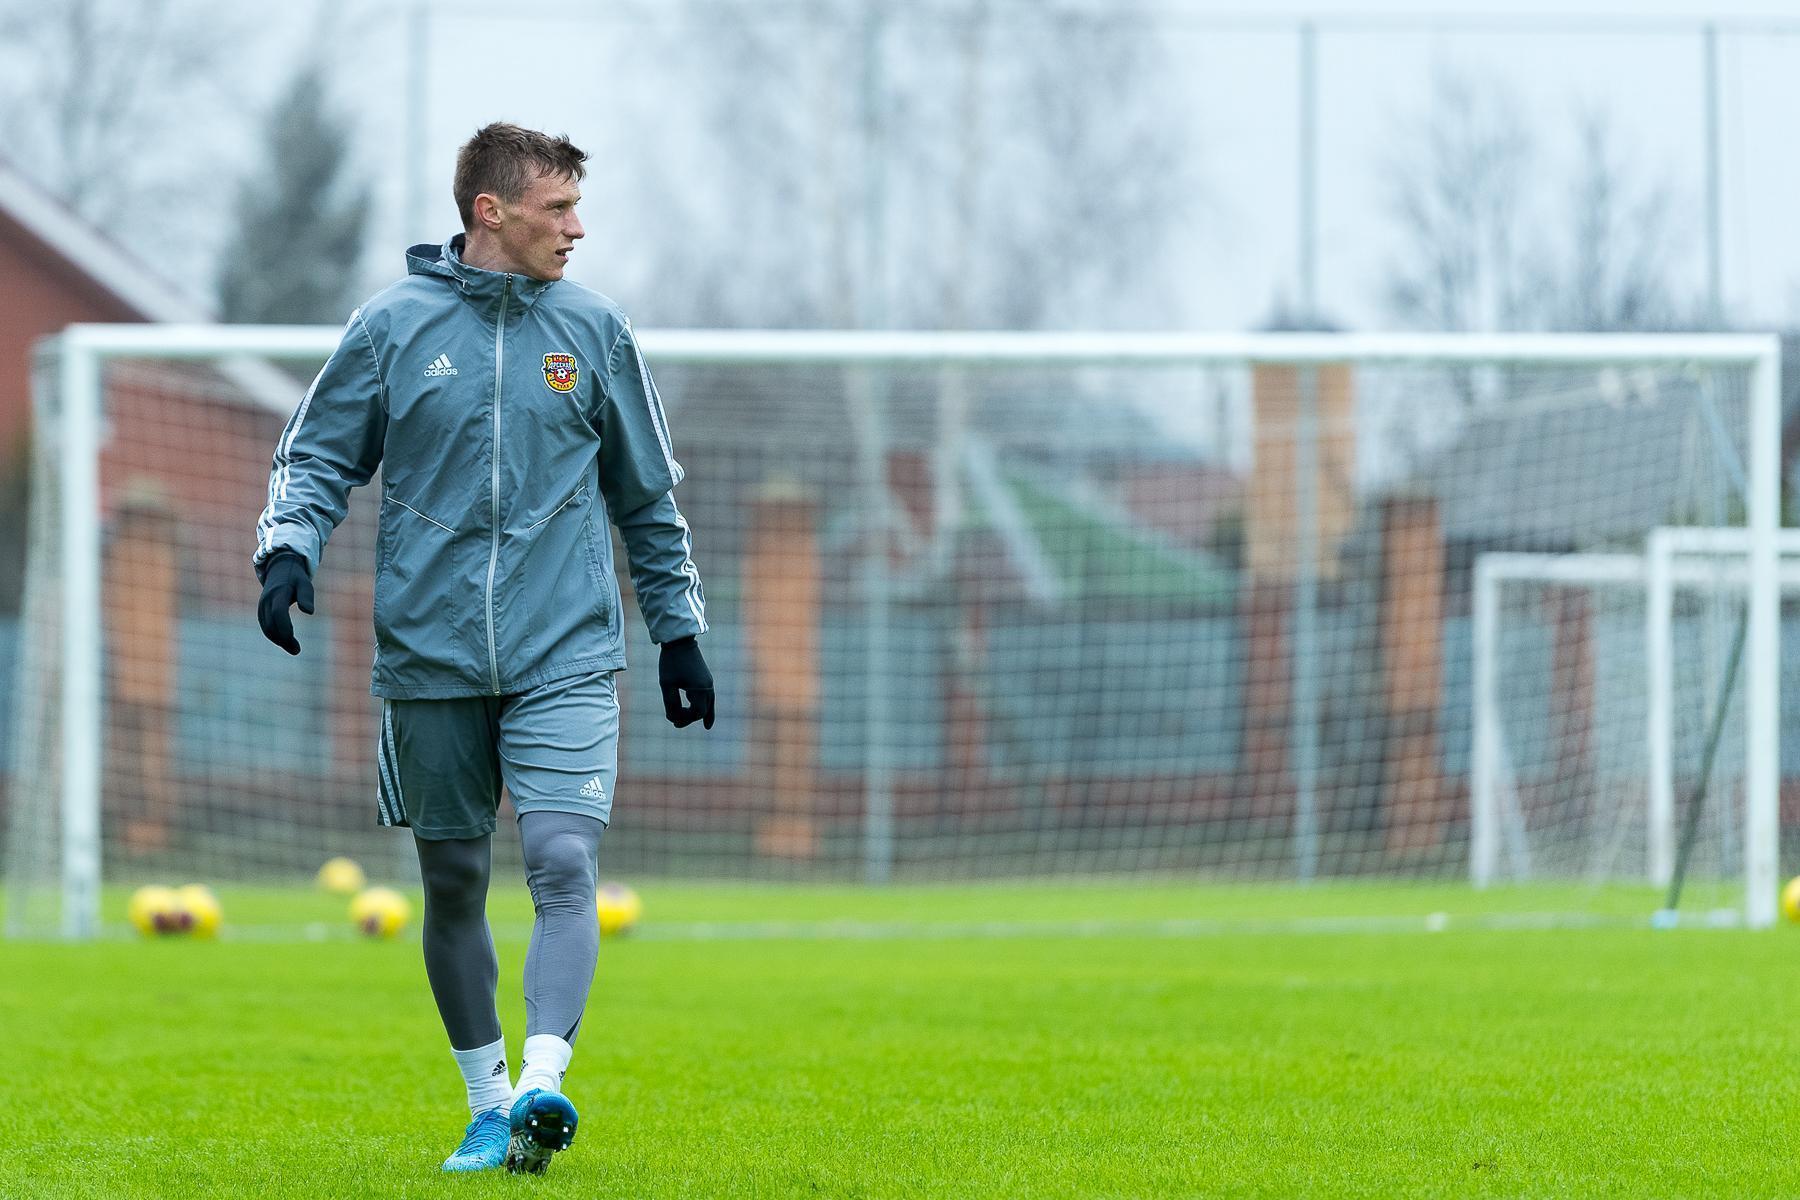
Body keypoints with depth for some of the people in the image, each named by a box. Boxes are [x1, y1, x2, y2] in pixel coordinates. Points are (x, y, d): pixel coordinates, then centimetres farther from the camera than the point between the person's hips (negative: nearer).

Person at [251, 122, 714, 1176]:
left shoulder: (595, 331, 7)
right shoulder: (394, 326, 3)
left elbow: (649, 496, 16)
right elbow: (319, 457, 10)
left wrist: (681, 631, 16)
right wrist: (288, 548, -9)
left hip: (566, 657, 0)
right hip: (432, 659, 0)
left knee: (565, 863, -18)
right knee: (454, 883, 7)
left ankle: (542, 1082, -27)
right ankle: (487, 1102, 19)